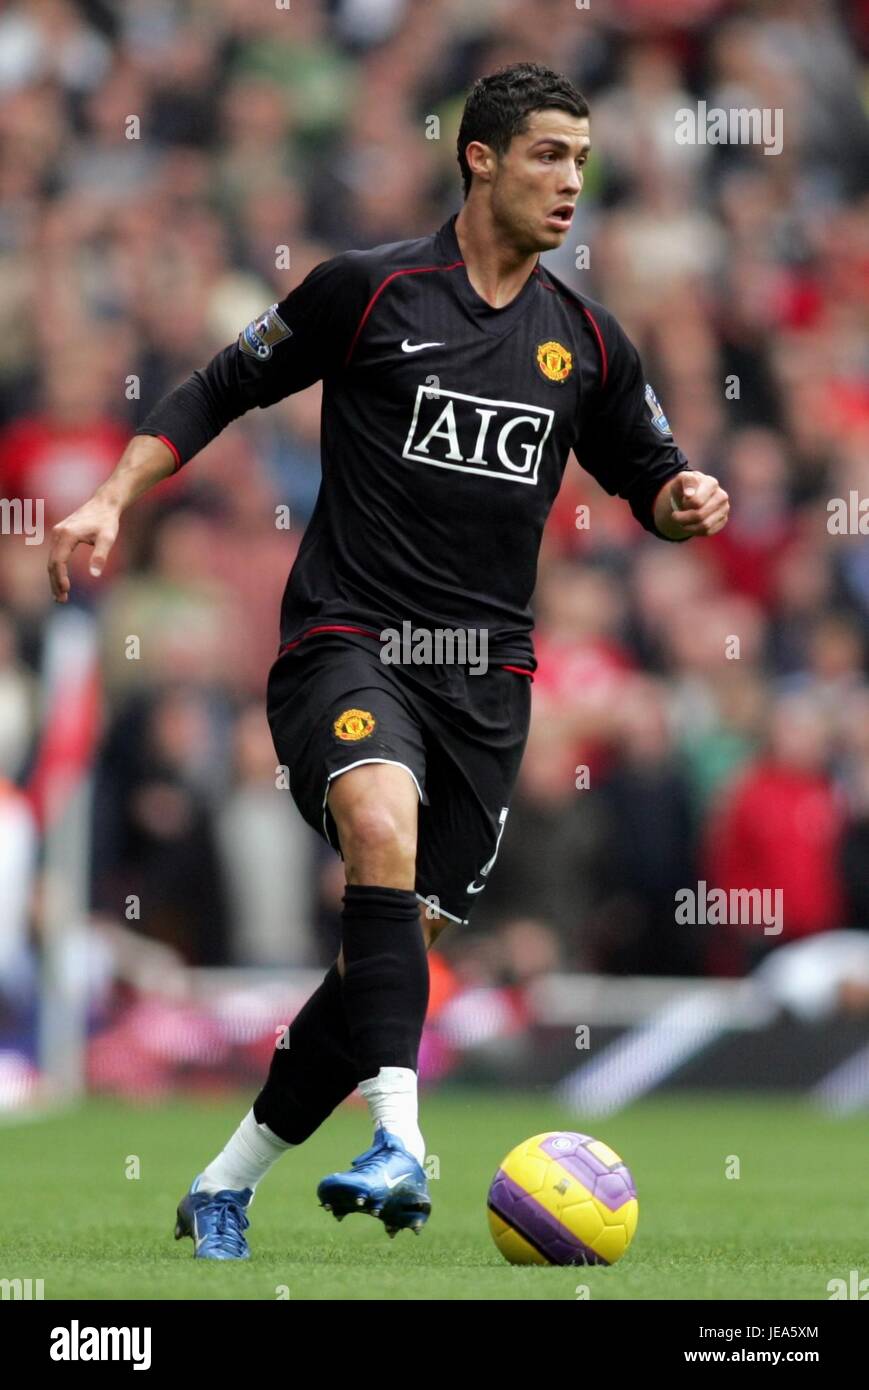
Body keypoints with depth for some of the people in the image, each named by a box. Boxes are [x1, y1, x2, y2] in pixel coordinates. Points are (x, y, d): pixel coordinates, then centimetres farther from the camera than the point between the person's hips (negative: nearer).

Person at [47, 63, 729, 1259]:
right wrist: (112, 499, -4)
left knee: (403, 938, 4)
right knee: (383, 820, -34)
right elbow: (218, 392, 7)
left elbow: (645, 478, 22)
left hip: (486, 679, 5)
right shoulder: (370, 291, -2)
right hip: (350, 641, -5)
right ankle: (399, 1140, -45)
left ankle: (227, 1185, 20)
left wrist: (684, 500, -1)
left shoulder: (586, 342, 10)